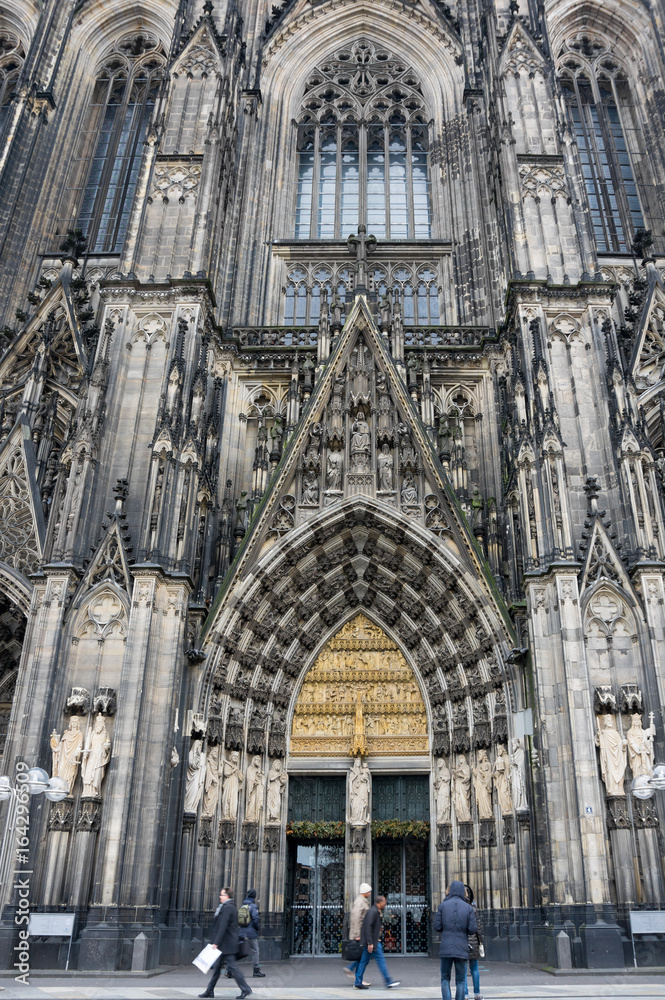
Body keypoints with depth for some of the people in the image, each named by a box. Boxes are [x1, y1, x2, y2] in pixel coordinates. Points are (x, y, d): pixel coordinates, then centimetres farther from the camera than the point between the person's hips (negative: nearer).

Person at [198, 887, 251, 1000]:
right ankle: (210, 991, 21)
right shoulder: (232, 906, 14)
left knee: (232, 966, -7)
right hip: (225, 945, 10)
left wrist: (216, 942, -22)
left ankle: (245, 989, -3)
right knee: (217, 966, 14)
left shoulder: (226, 908, -17)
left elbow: (222, 927, -23)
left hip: (226, 944, -10)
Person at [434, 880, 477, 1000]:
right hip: (461, 949, 0)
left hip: (446, 948, 0)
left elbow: (437, 927, -1)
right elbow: (472, 929, -4)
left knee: (445, 979, 13)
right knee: (460, 981, 11)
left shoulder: (442, 905, 0)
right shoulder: (469, 908, 1)